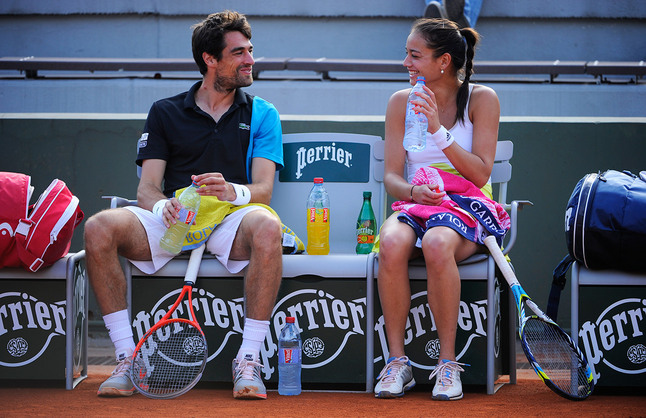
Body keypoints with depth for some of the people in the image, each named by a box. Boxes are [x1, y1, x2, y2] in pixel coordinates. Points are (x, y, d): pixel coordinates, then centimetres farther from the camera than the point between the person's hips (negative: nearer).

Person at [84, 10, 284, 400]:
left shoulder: (261, 114, 13)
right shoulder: (165, 113, 15)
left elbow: (263, 190, 0)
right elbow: (148, 188, 6)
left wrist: (232, 191, -25)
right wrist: (163, 207, -20)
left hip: (231, 223, -1)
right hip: (172, 222, 1)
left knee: (267, 226, -38)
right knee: (99, 228, -27)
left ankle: (248, 360, -29)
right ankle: (127, 359, -21)